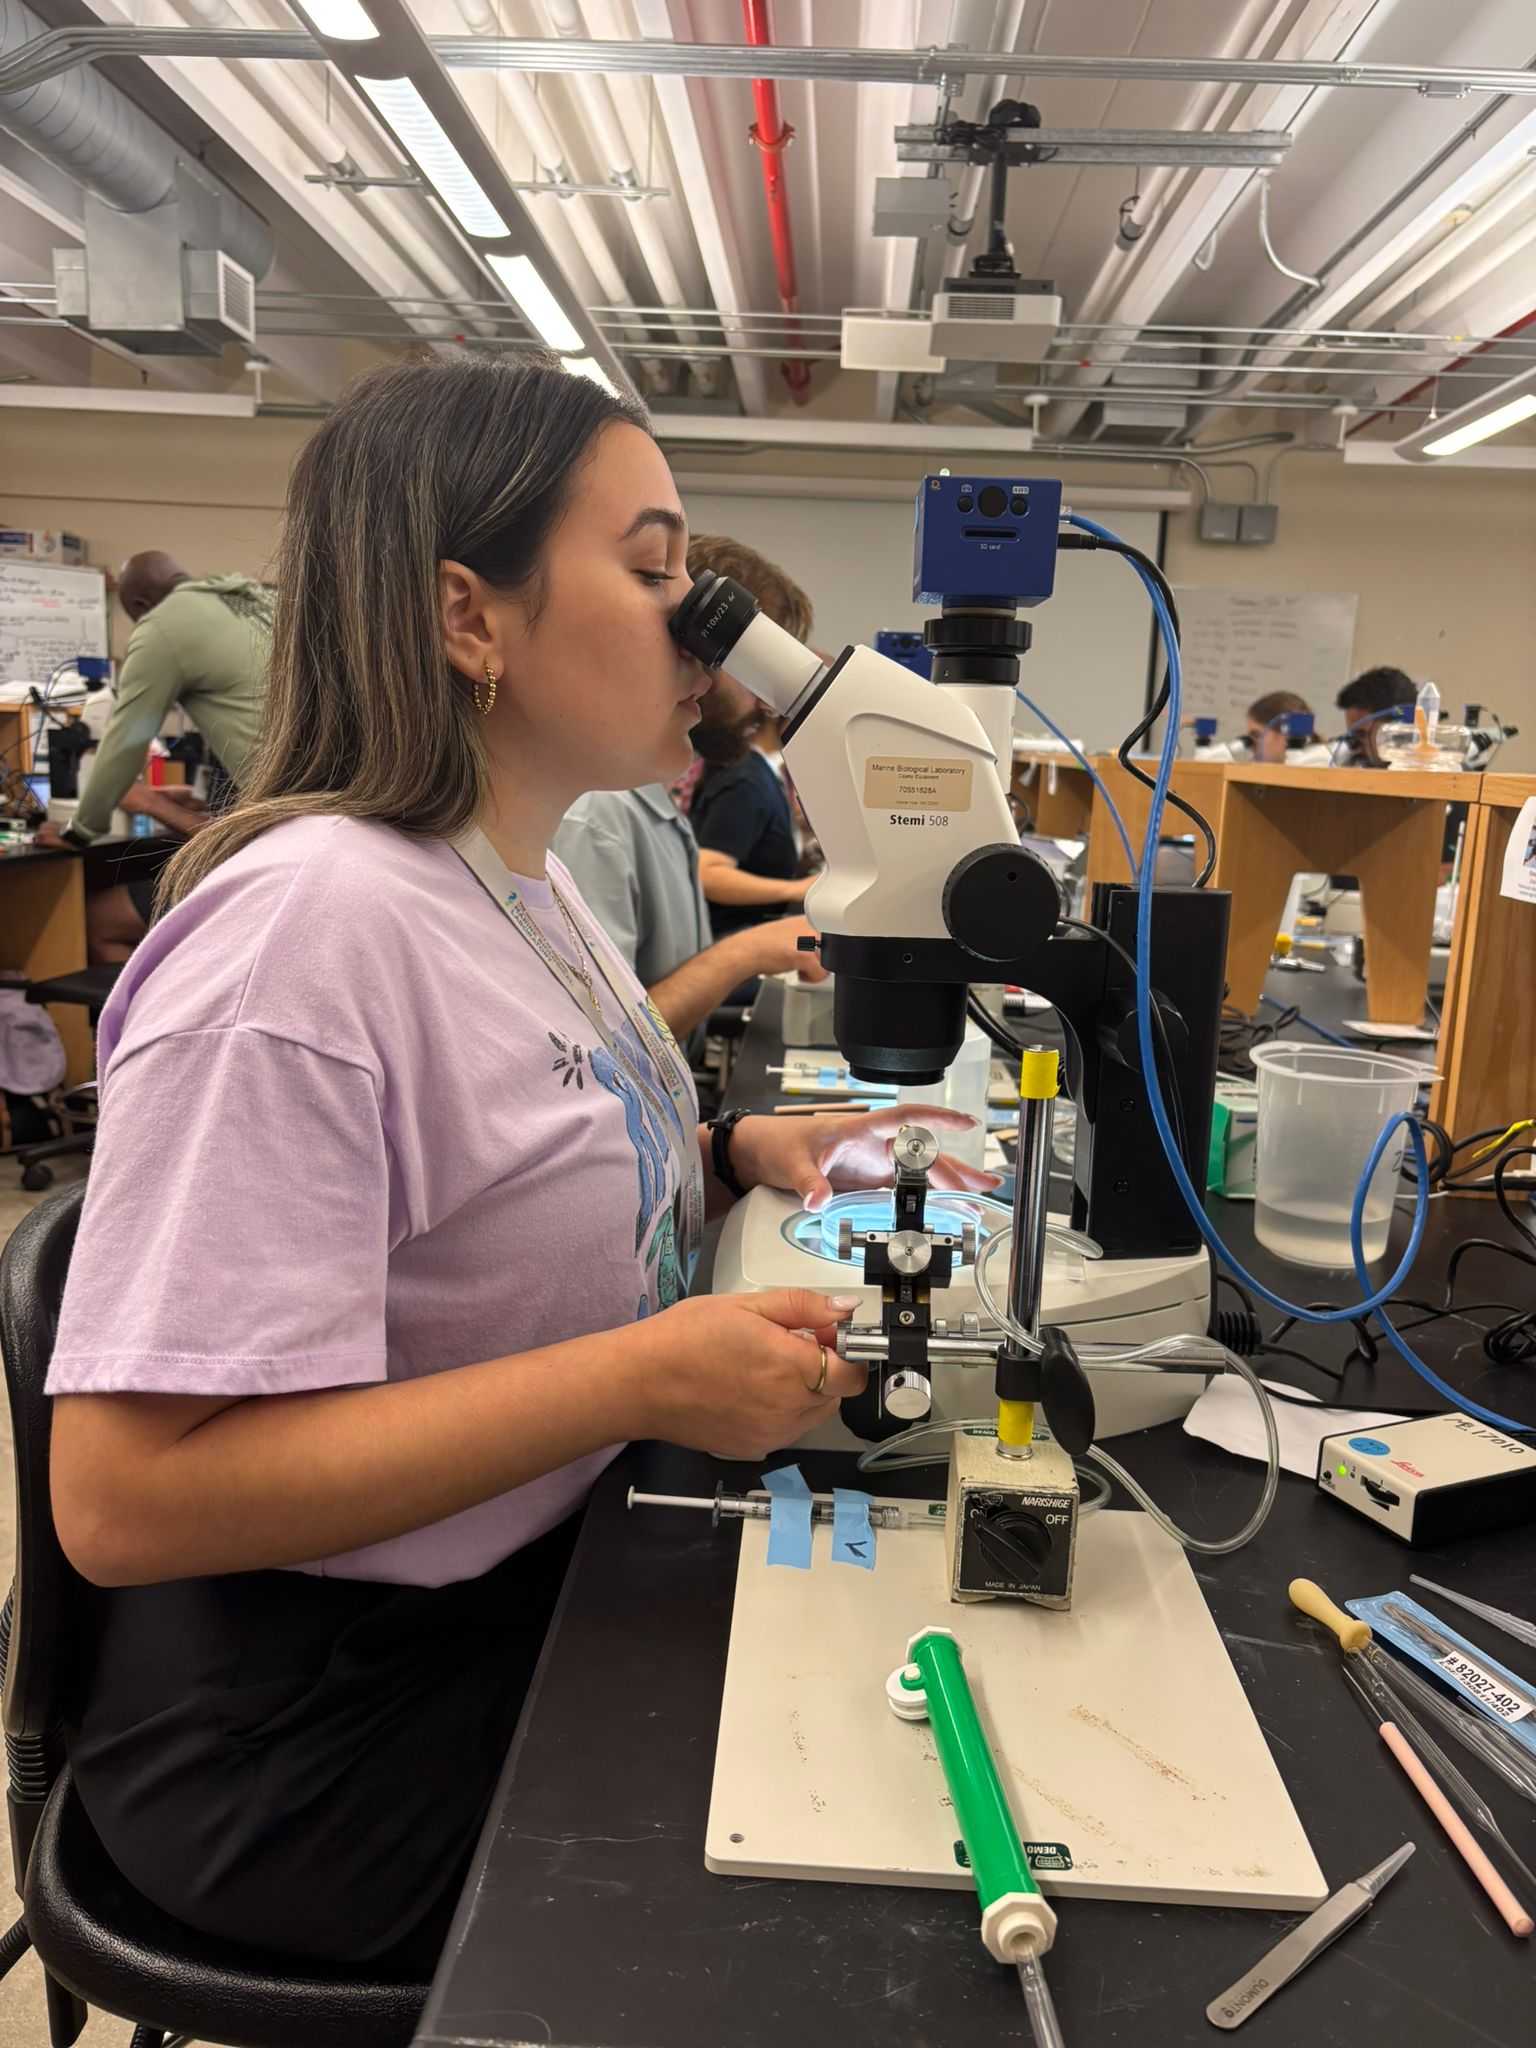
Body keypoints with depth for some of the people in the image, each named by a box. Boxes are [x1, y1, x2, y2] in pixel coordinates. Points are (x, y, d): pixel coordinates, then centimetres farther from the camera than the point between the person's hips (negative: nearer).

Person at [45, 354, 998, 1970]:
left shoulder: (528, 881, 4)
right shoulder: (311, 919, -26)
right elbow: (125, 1494, -28)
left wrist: (730, 1156, -1)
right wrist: (645, 1381, -29)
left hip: (541, 1576, 8)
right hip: (328, 1726, -8)